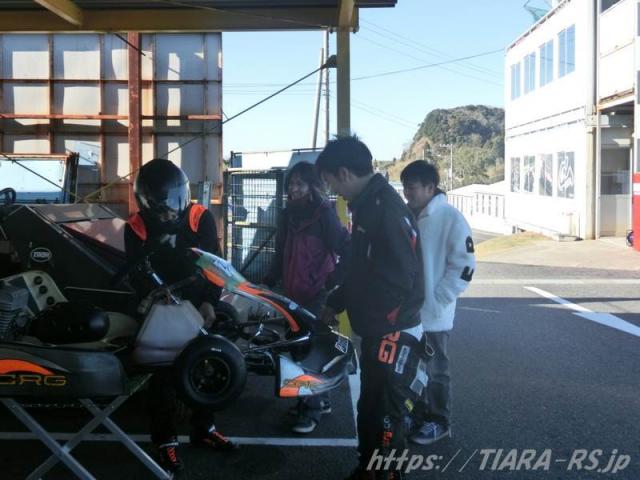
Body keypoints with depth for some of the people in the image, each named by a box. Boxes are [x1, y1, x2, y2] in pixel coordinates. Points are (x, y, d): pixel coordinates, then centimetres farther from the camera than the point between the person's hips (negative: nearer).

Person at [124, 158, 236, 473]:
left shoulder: (200, 218, -9)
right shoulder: (136, 228, -11)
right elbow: (137, 275, -9)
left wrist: (209, 301, -17)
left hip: (197, 305, 2)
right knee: (163, 375, 4)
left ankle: (203, 429, 32)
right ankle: (165, 440, 17)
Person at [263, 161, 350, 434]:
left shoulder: (323, 213, -10)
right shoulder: (288, 214, 12)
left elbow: (347, 250, -13)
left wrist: (332, 281, -13)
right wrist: (269, 282, 14)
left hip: (316, 294, -7)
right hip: (293, 293, 7)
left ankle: (312, 410, 2)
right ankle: (320, 399, 26)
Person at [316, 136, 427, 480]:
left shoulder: (386, 208, -20)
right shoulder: (368, 204, 11)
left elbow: (399, 278, -25)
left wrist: (374, 321, -17)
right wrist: (335, 302, 24)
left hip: (392, 333, -10)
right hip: (375, 331, 10)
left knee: (386, 418, 0)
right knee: (369, 409, 21)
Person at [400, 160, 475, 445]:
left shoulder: (450, 218, -12)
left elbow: (464, 266, -14)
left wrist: (437, 300, -16)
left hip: (433, 314, -6)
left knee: (434, 371, 7)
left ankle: (438, 422, 22)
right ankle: (417, 413, 32)